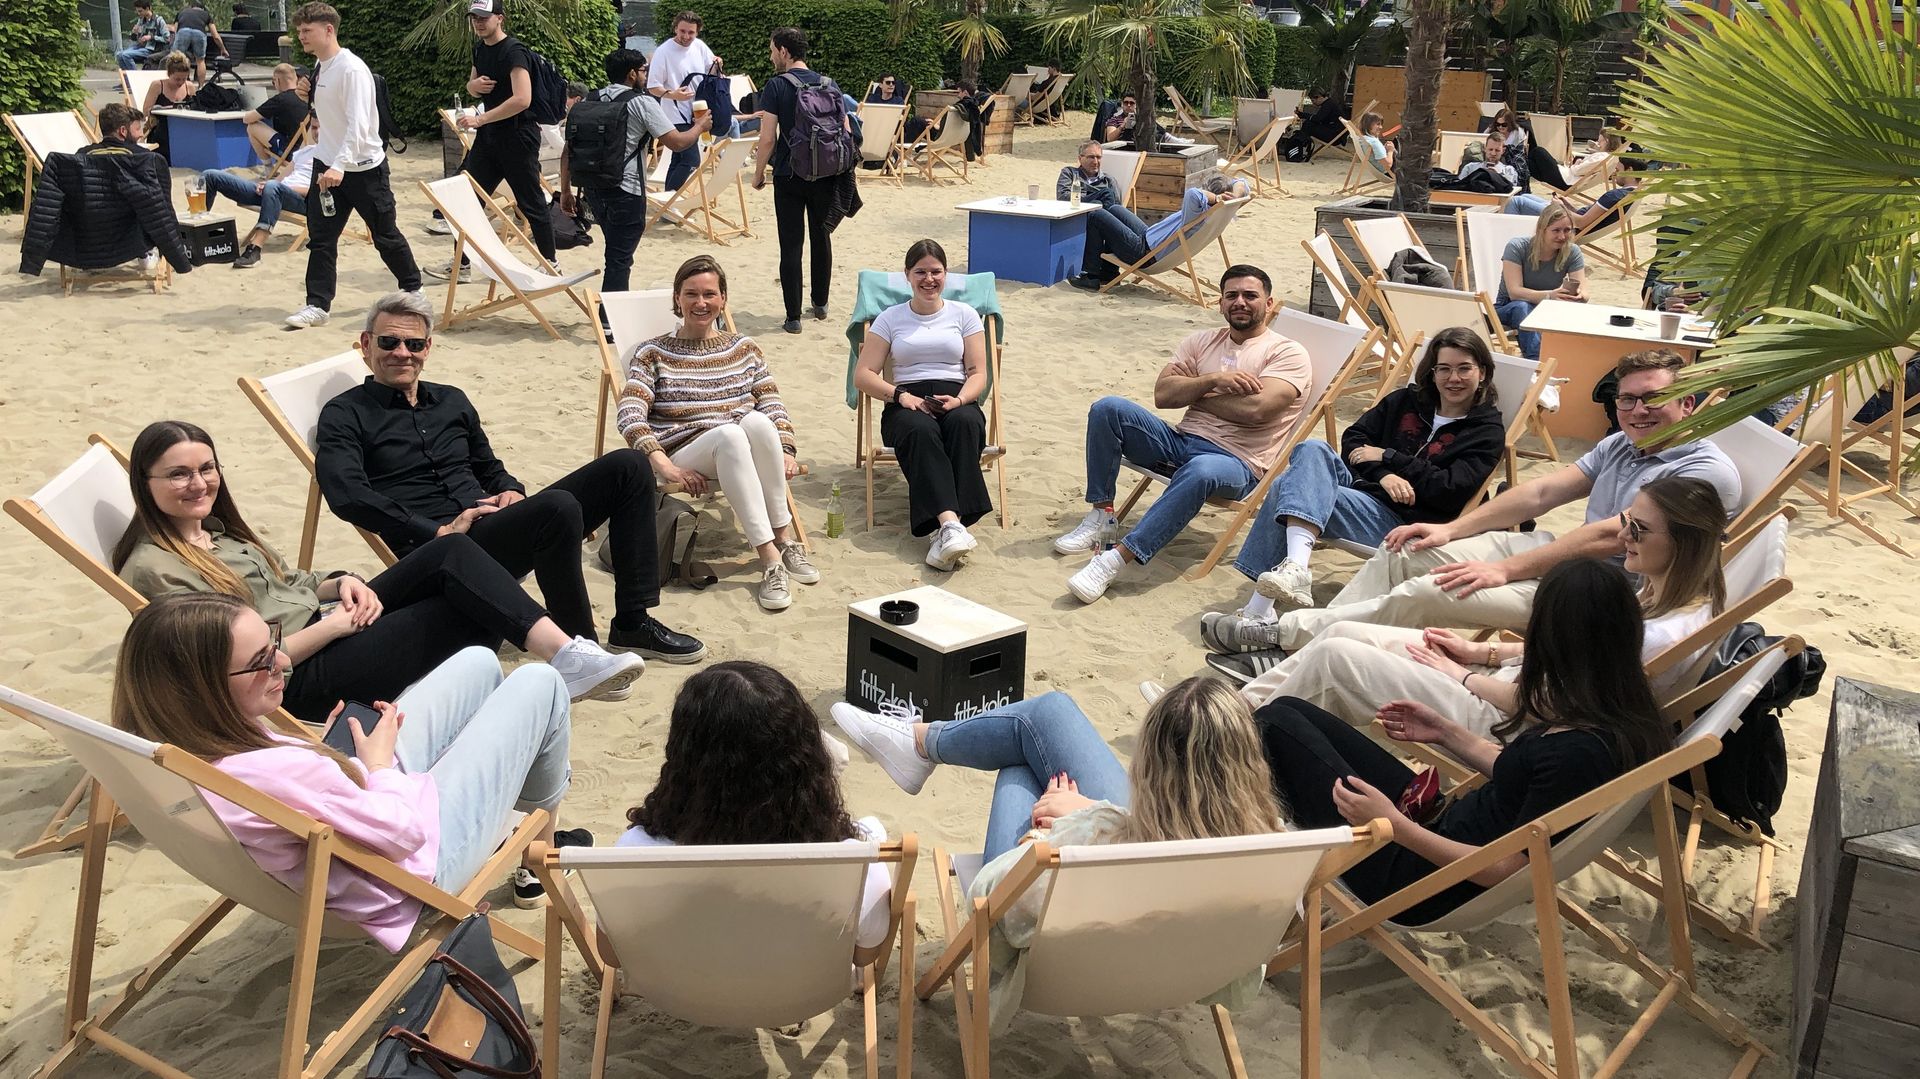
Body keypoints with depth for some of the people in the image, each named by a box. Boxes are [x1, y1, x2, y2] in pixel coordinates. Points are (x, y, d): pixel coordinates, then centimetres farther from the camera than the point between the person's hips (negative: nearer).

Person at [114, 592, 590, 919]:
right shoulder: (263, 775, -43)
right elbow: (404, 830, -29)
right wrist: (379, 763, -13)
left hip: (366, 790, 8)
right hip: (425, 856, -8)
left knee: (480, 662, 19)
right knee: (539, 683, 3)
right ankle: (542, 855, 28)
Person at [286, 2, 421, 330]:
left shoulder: (352, 69, -19)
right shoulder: (321, 67, 8)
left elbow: (359, 124, -28)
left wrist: (340, 165, -36)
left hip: (362, 167, -7)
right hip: (327, 165, 8)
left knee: (385, 234, 7)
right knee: (320, 236, 1)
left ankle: (412, 290, 26)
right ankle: (318, 305, 4)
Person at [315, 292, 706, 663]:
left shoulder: (451, 401, 24)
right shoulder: (344, 415, 3)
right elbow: (347, 495, -13)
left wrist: (509, 489, 6)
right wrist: (438, 531, -18)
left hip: (495, 529, 7)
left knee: (628, 466, -6)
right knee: (559, 506, -36)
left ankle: (633, 623, -7)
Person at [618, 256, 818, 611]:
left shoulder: (743, 348, 20)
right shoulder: (653, 353, 10)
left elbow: (772, 405, 12)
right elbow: (631, 415, -4)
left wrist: (786, 451, -8)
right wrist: (663, 464, -20)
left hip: (743, 453, 3)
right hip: (685, 455, -2)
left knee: (756, 421, -33)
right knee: (729, 434, -37)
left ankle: (783, 537, -27)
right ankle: (769, 557, -41)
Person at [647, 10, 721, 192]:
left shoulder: (699, 46, 3)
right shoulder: (663, 52, -14)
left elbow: (711, 73, 16)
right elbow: (652, 87, -13)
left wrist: (716, 65, -7)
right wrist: (672, 95, -30)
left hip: (695, 113, 7)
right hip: (676, 116, -7)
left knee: (679, 159, 12)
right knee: (691, 160, -15)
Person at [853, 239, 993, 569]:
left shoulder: (964, 314, 17)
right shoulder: (890, 318, 16)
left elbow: (978, 373, 10)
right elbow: (863, 375, 8)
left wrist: (959, 399, -13)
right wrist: (900, 394, -11)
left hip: (956, 398, 1)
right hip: (908, 402, -1)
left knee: (964, 423, -37)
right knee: (921, 430, -38)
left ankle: (946, 529, -49)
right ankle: (950, 524, -57)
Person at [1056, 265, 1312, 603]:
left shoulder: (1288, 354, 2)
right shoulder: (1201, 342, 19)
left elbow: (1255, 410, -15)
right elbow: (1163, 394, 6)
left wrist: (1193, 392, -2)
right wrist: (1212, 381, -9)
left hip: (1236, 463, -5)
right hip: (1180, 441, 6)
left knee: (1200, 471, -42)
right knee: (1107, 408, -15)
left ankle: (1116, 559, -45)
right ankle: (1100, 515, -11)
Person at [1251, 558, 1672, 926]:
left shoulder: (1576, 752, -31)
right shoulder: (1621, 719, -4)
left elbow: (1509, 868, -25)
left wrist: (1394, 825, -26)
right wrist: (1447, 734, 13)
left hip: (1421, 881, -9)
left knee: (1277, 724, -3)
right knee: (1290, 710, 12)